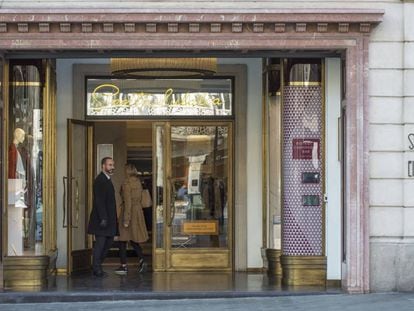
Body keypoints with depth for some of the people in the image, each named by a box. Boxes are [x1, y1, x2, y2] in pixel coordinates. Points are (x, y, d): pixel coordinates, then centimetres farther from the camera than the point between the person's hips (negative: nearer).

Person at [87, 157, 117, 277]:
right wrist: (103, 218, -24)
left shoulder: (107, 180, 17)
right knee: (100, 243, -4)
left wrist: (113, 219, 17)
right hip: (102, 218, -10)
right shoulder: (99, 181, -14)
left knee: (109, 242, 12)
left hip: (109, 218, 10)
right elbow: (99, 202, -20)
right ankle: (96, 268, 4)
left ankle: (97, 265, 21)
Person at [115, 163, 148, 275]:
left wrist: (126, 220, -18)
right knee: (133, 239, 15)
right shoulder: (138, 183, 8)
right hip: (138, 211, 8)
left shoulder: (126, 184, -16)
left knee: (123, 240, 2)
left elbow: (127, 202, -19)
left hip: (129, 211, -8)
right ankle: (141, 260, -1)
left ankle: (124, 266, 4)